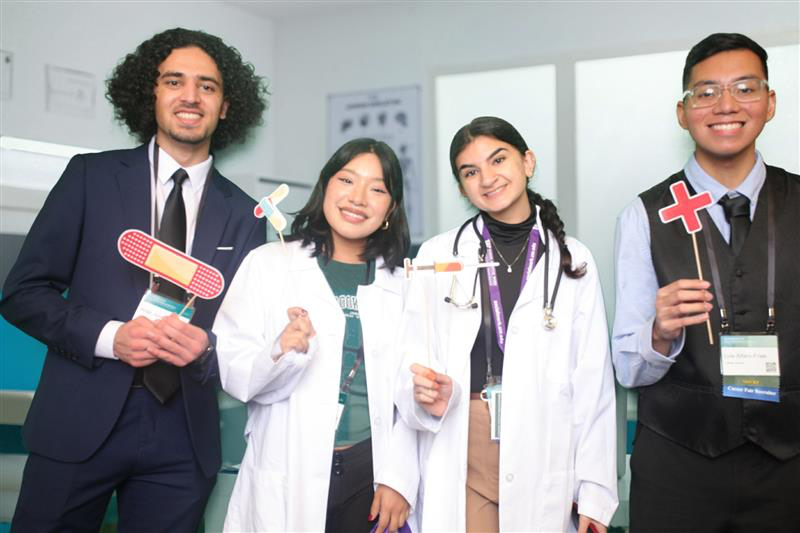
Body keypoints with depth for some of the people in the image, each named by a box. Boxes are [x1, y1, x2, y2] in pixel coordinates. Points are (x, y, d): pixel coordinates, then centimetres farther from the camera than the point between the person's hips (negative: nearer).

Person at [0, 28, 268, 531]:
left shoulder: (244, 214, 6)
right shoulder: (92, 176, 1)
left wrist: (207, 347, -13)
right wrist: (109, 336, -15)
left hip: (183, 438, 2)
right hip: (80, 421, -1)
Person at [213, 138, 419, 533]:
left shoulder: (403, 283, 5)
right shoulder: (268, 264, -3)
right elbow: (231, 373, -7)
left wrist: (398, 477, -5)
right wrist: (280, 354, -25)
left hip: (370, 473, 2)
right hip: (287, 478, -2)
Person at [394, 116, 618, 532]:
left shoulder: (573, 261, 3)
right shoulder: (437, 256, 2)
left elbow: (592, 382, 2)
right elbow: (412, 363, 4)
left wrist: (594, 491, -1)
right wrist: (427, 398, -18)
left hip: (545, 462, 1)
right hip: (461, 466, 0)